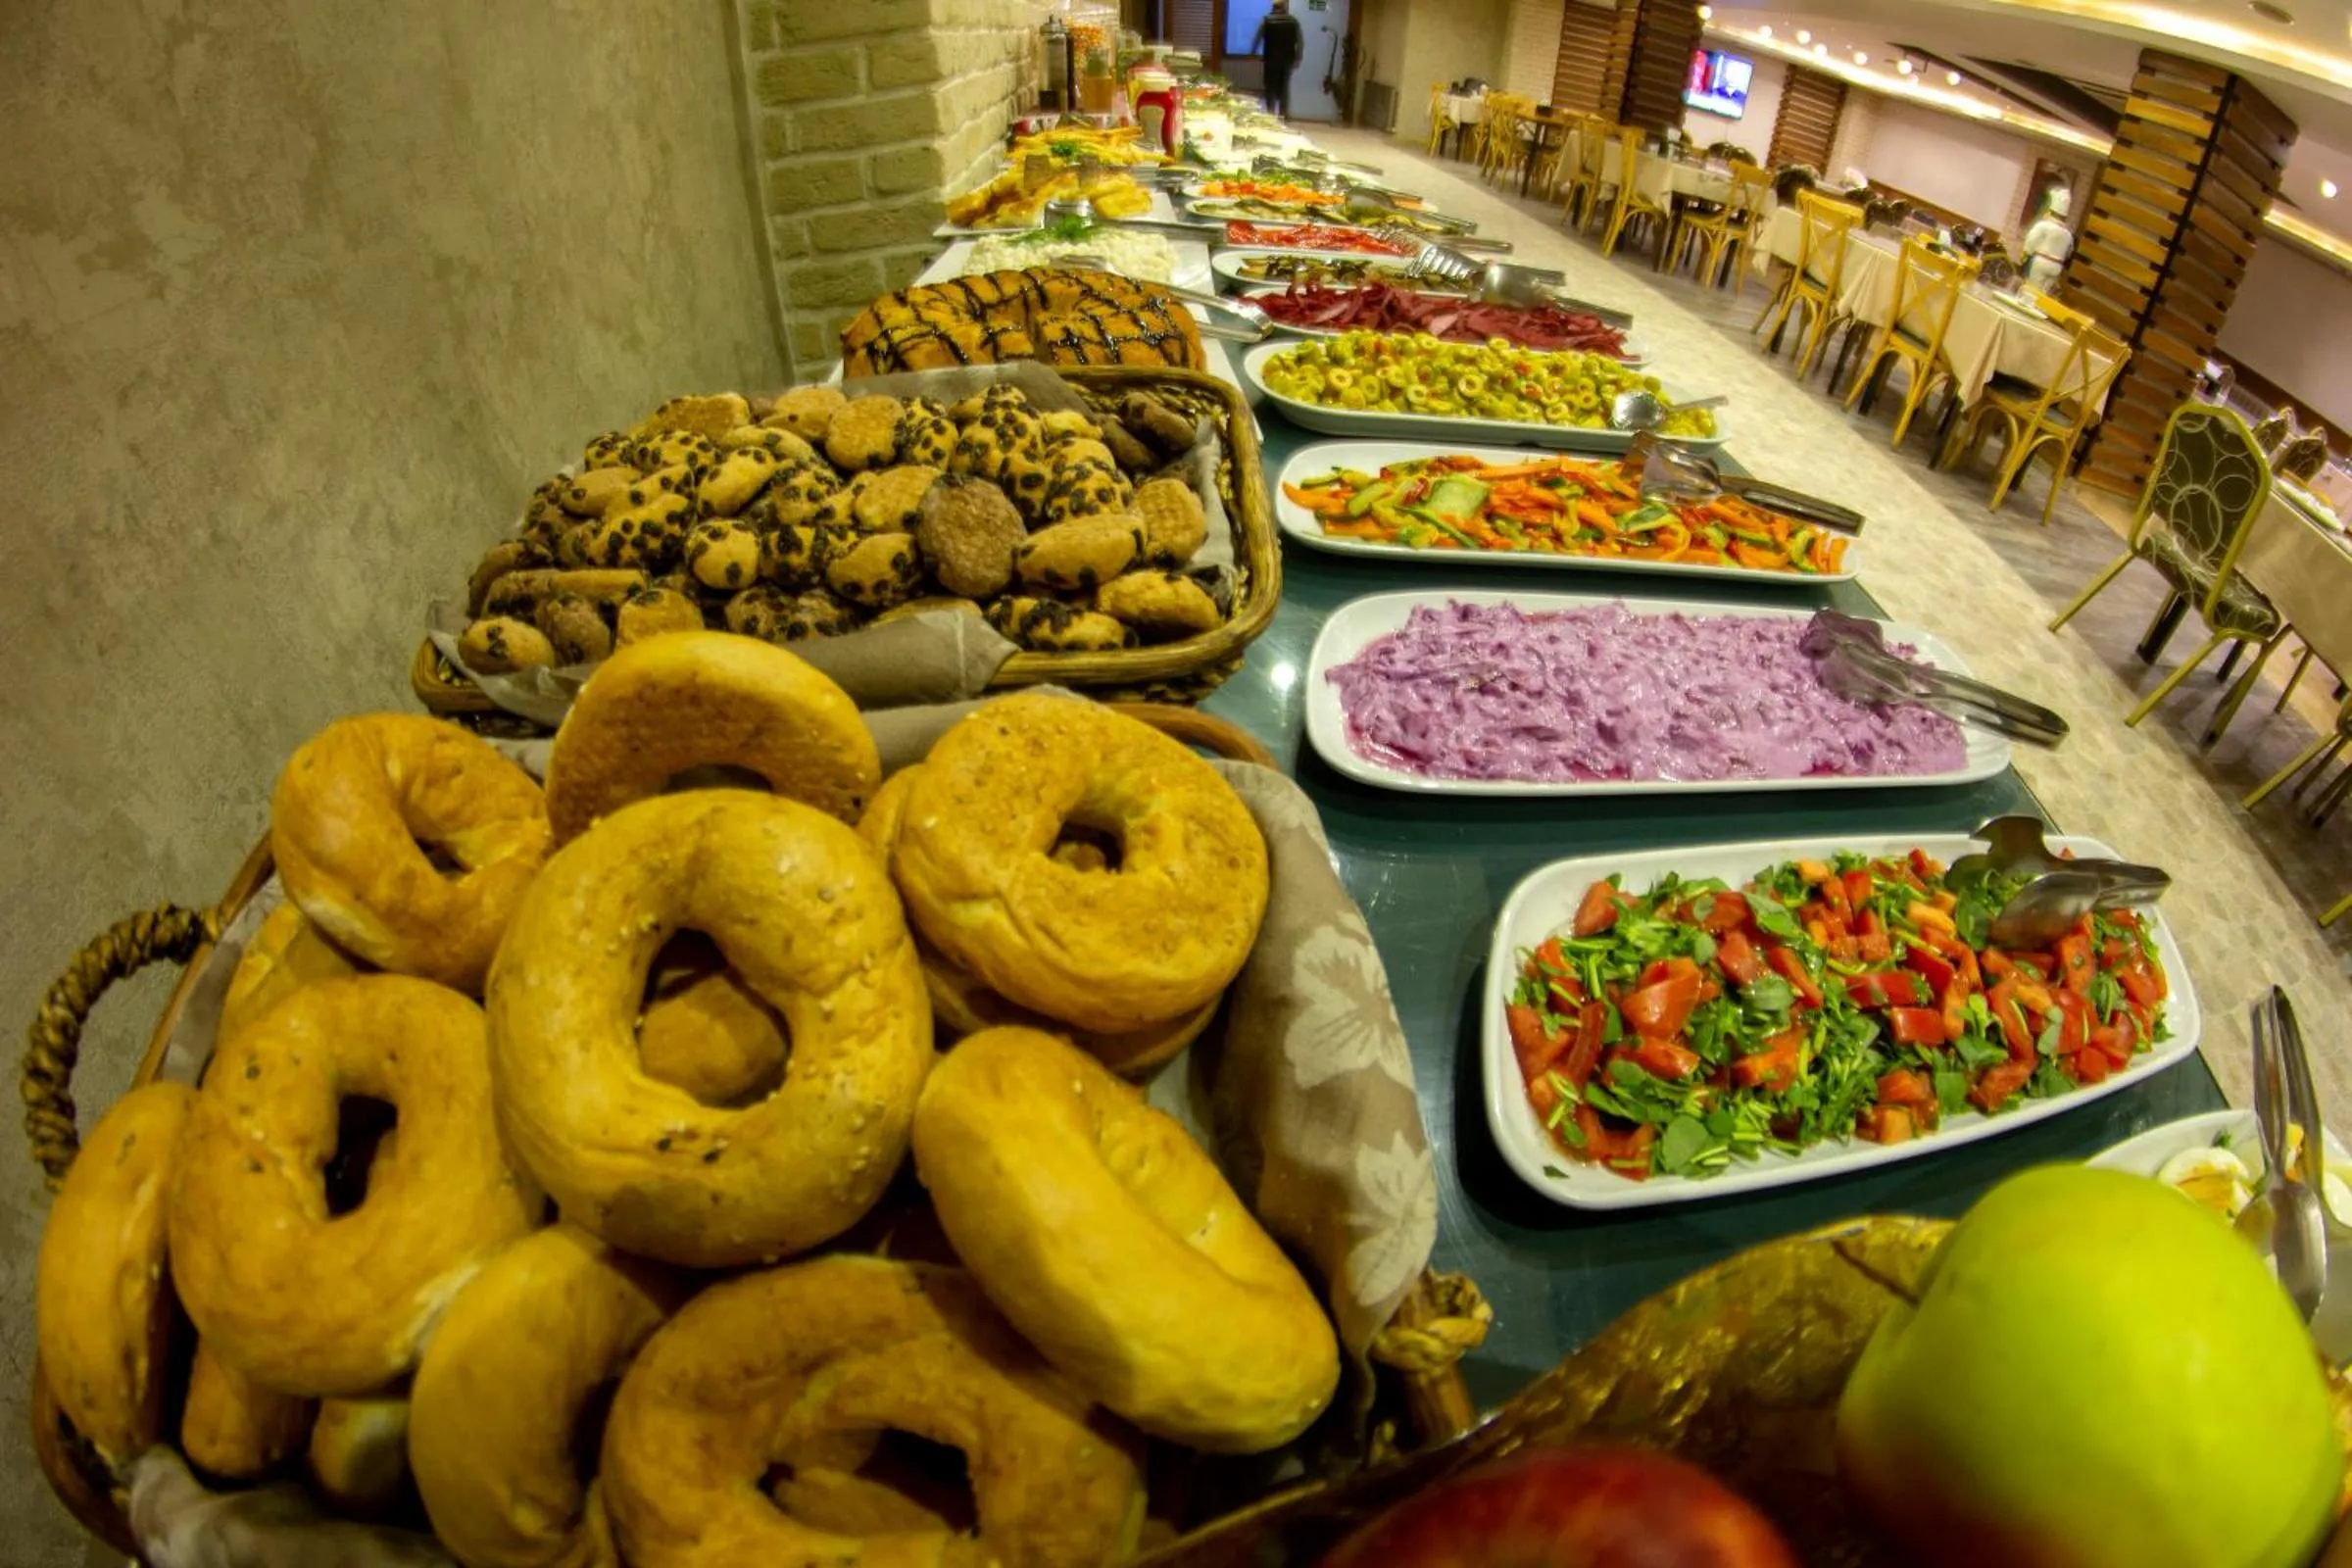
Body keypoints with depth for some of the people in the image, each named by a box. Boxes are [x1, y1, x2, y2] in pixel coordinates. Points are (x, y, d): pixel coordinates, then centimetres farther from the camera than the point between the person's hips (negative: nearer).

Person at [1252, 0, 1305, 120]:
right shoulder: (1293, 21, 3)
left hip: (1271, 59, -2)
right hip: (1287, 60, 2)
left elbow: (1257, 39, -2)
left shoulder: (1266, 20, -2)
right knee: (1284, 87, 11)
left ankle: (1271, 114, 1)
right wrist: (1297, 59, 6)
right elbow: (1301, 41, 1)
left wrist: (1252, 54, 9)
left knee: (1271, 87, 6)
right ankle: (1284, 114, 9)